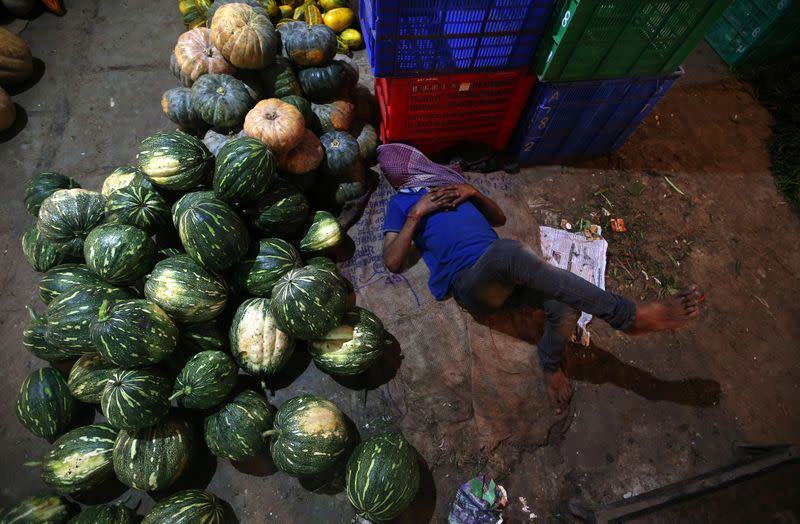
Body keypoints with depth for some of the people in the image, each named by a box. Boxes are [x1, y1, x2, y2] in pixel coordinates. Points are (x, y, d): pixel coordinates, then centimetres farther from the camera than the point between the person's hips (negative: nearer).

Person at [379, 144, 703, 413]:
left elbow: (499, 218, 24)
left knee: (561, 301, -21)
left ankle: (551, 365, 10)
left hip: (504, 275, 5)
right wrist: (416, 214, -5)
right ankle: (627, 316, -29)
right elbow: (393, 262, 1)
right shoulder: (400, 202, 15)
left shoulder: (449, 181, 27)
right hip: (470, 283, -5)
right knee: (508, 250, -37)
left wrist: (472, 192, 6)